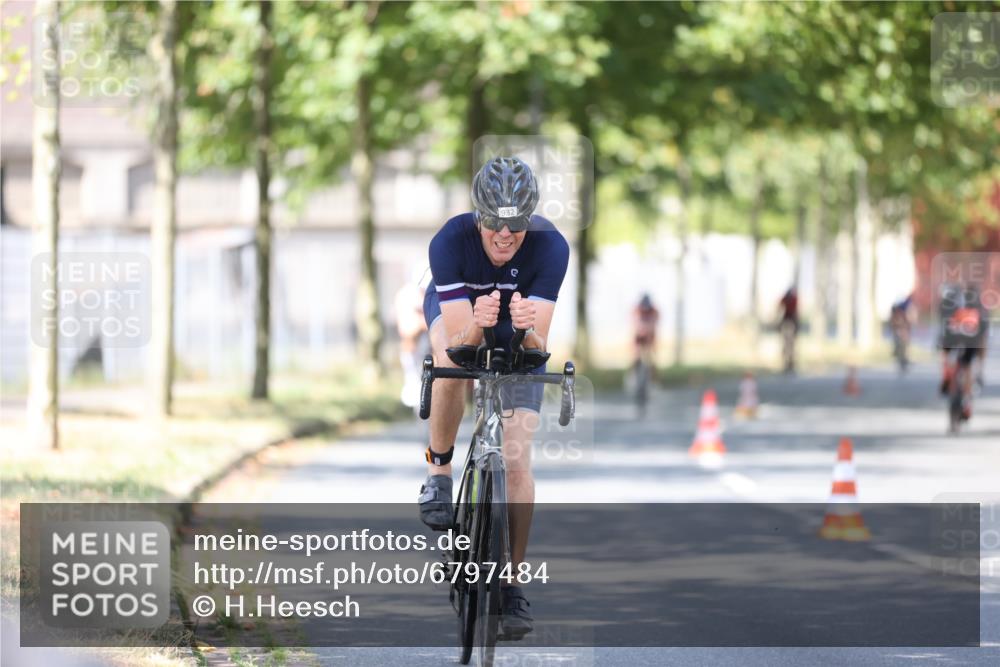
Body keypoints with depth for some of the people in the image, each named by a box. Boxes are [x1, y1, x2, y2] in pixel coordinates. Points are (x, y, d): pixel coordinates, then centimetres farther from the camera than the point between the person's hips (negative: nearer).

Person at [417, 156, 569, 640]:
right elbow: (459, 342, -38)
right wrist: (476, 325, -60)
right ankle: (440, 469, -9)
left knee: (517, 460, -10)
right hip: (455, 315, 0)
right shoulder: (450, 242, -36)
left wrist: (527, 328, -59)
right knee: (452, 371, -36)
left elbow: (538, 345, -36)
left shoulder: (551, 247, -35)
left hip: (518, 337, 0)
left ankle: (512, 585, 1)